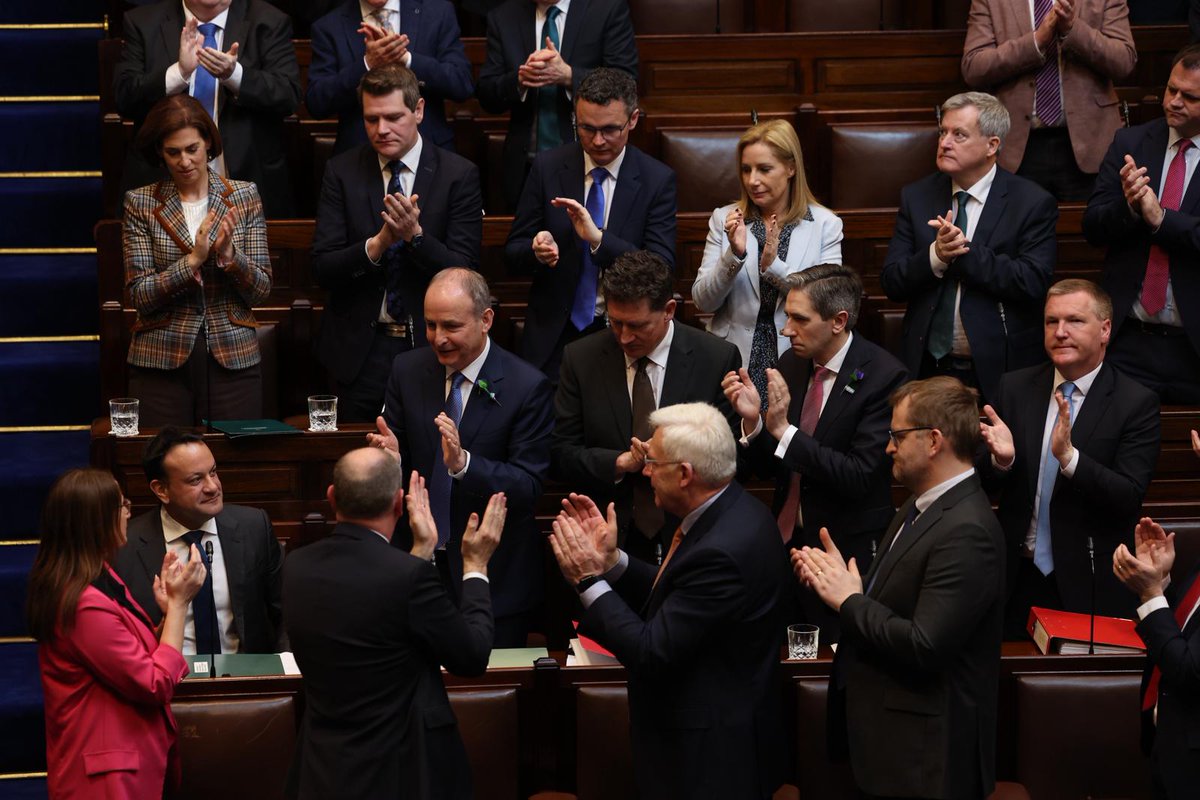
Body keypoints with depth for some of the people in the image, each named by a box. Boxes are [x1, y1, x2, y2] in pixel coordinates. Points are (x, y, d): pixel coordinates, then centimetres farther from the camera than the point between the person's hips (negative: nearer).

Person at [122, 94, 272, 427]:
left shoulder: (244, 196, 4)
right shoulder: (140, 204, 2)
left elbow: (261, 290, 2)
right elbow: (140, 294, -5)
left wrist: (228, 255, -16)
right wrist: (193, 260, -17)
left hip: (234, 359, 1)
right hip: (161, 361, -1)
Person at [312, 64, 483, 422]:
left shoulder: (459, 175, -3)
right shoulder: (342, 172, 1)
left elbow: (463, 272, -8)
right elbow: (322, 268, -5)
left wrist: (415, 235, -24)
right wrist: (376, 244, -22)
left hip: (431, 347, -1)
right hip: (359, 349, 1)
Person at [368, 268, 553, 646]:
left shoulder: (527, 387, -12)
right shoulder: (407, 370, 1)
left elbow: (529, 487, -16)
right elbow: (398, 461, 4)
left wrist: (463, 462, -31)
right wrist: (391, 457, -21)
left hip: (493, 575, -3)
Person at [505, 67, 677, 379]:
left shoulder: (657, 180, -2)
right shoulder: (548, 167, 2)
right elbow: (513, 250, 6)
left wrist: (599, 239, -22)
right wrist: (537, 250, -18)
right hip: (553, 337, 1)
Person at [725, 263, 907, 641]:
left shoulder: (883, 376, -17)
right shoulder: (791, 364, 2)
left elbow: (860, 477, -22)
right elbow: (770, 468, 6)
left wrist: (785, 430, -24)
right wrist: (753, 420, -14)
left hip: (848, 551, -5)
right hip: (786, 539, 5)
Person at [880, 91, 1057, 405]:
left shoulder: (1032, 203, -4)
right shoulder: (916, 197, 7)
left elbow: (1033, 283, -16)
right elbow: (891, 283, 1)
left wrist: (965, 252, -21)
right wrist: (935, 256, -18)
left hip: (1000, 371, -3)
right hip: (928, 369, 3)